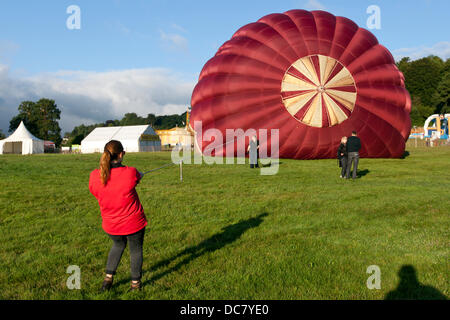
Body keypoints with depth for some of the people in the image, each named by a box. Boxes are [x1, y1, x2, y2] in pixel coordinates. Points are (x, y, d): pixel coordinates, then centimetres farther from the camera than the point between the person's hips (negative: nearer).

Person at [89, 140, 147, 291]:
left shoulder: (95, 176, -15)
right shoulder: (130, 173, -23)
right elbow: (139, 176, 1)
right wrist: (140, 174, 26)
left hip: (110, 225, 3)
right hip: (133, 222, -3)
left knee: (118, 245, 32)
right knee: (136, 250, 20)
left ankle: (108, 277, 31)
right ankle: (135, 283, 33)